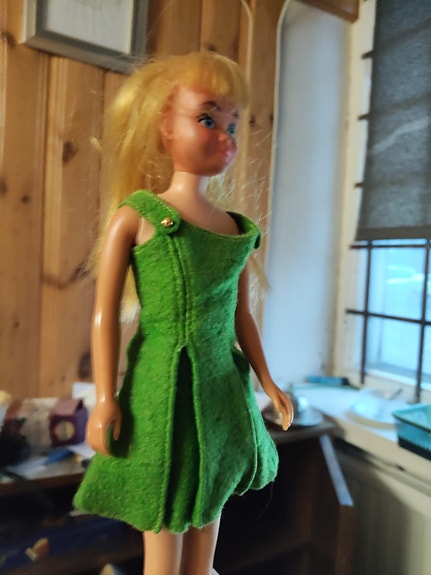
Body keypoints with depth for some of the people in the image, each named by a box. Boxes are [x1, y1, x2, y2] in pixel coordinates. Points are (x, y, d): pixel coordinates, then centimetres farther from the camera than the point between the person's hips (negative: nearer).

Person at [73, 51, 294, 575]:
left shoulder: (235, 229, 7)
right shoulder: (135, 216, -7)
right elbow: (106, 314, -7)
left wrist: (266, 381, 15)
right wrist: (104, 400, -9)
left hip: (222, 391, 5)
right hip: (162, 389, -5)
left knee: (207, 515, 21)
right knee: (163, 530, 10)